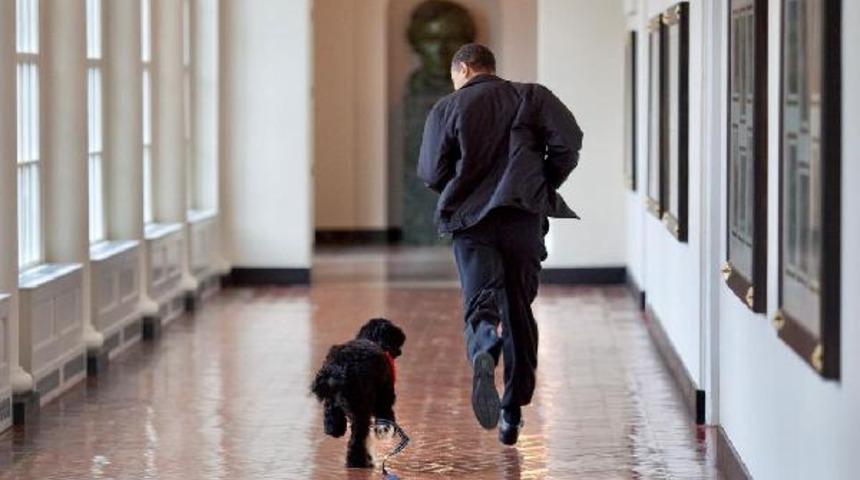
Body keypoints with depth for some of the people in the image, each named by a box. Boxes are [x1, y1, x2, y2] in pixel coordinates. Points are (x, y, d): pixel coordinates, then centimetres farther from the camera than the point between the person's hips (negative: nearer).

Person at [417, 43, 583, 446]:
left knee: (480, 302, -6)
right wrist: (545, 185, 9)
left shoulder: (446, 108, 7)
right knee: (518, 310, 11)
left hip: (470, 220, -1)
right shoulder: (530, 97, 9)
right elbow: (568, 140, -5)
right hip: (524, 215, 1)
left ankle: (482, 357, -43)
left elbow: (431, 174, 3)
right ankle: (513, 414, 14)